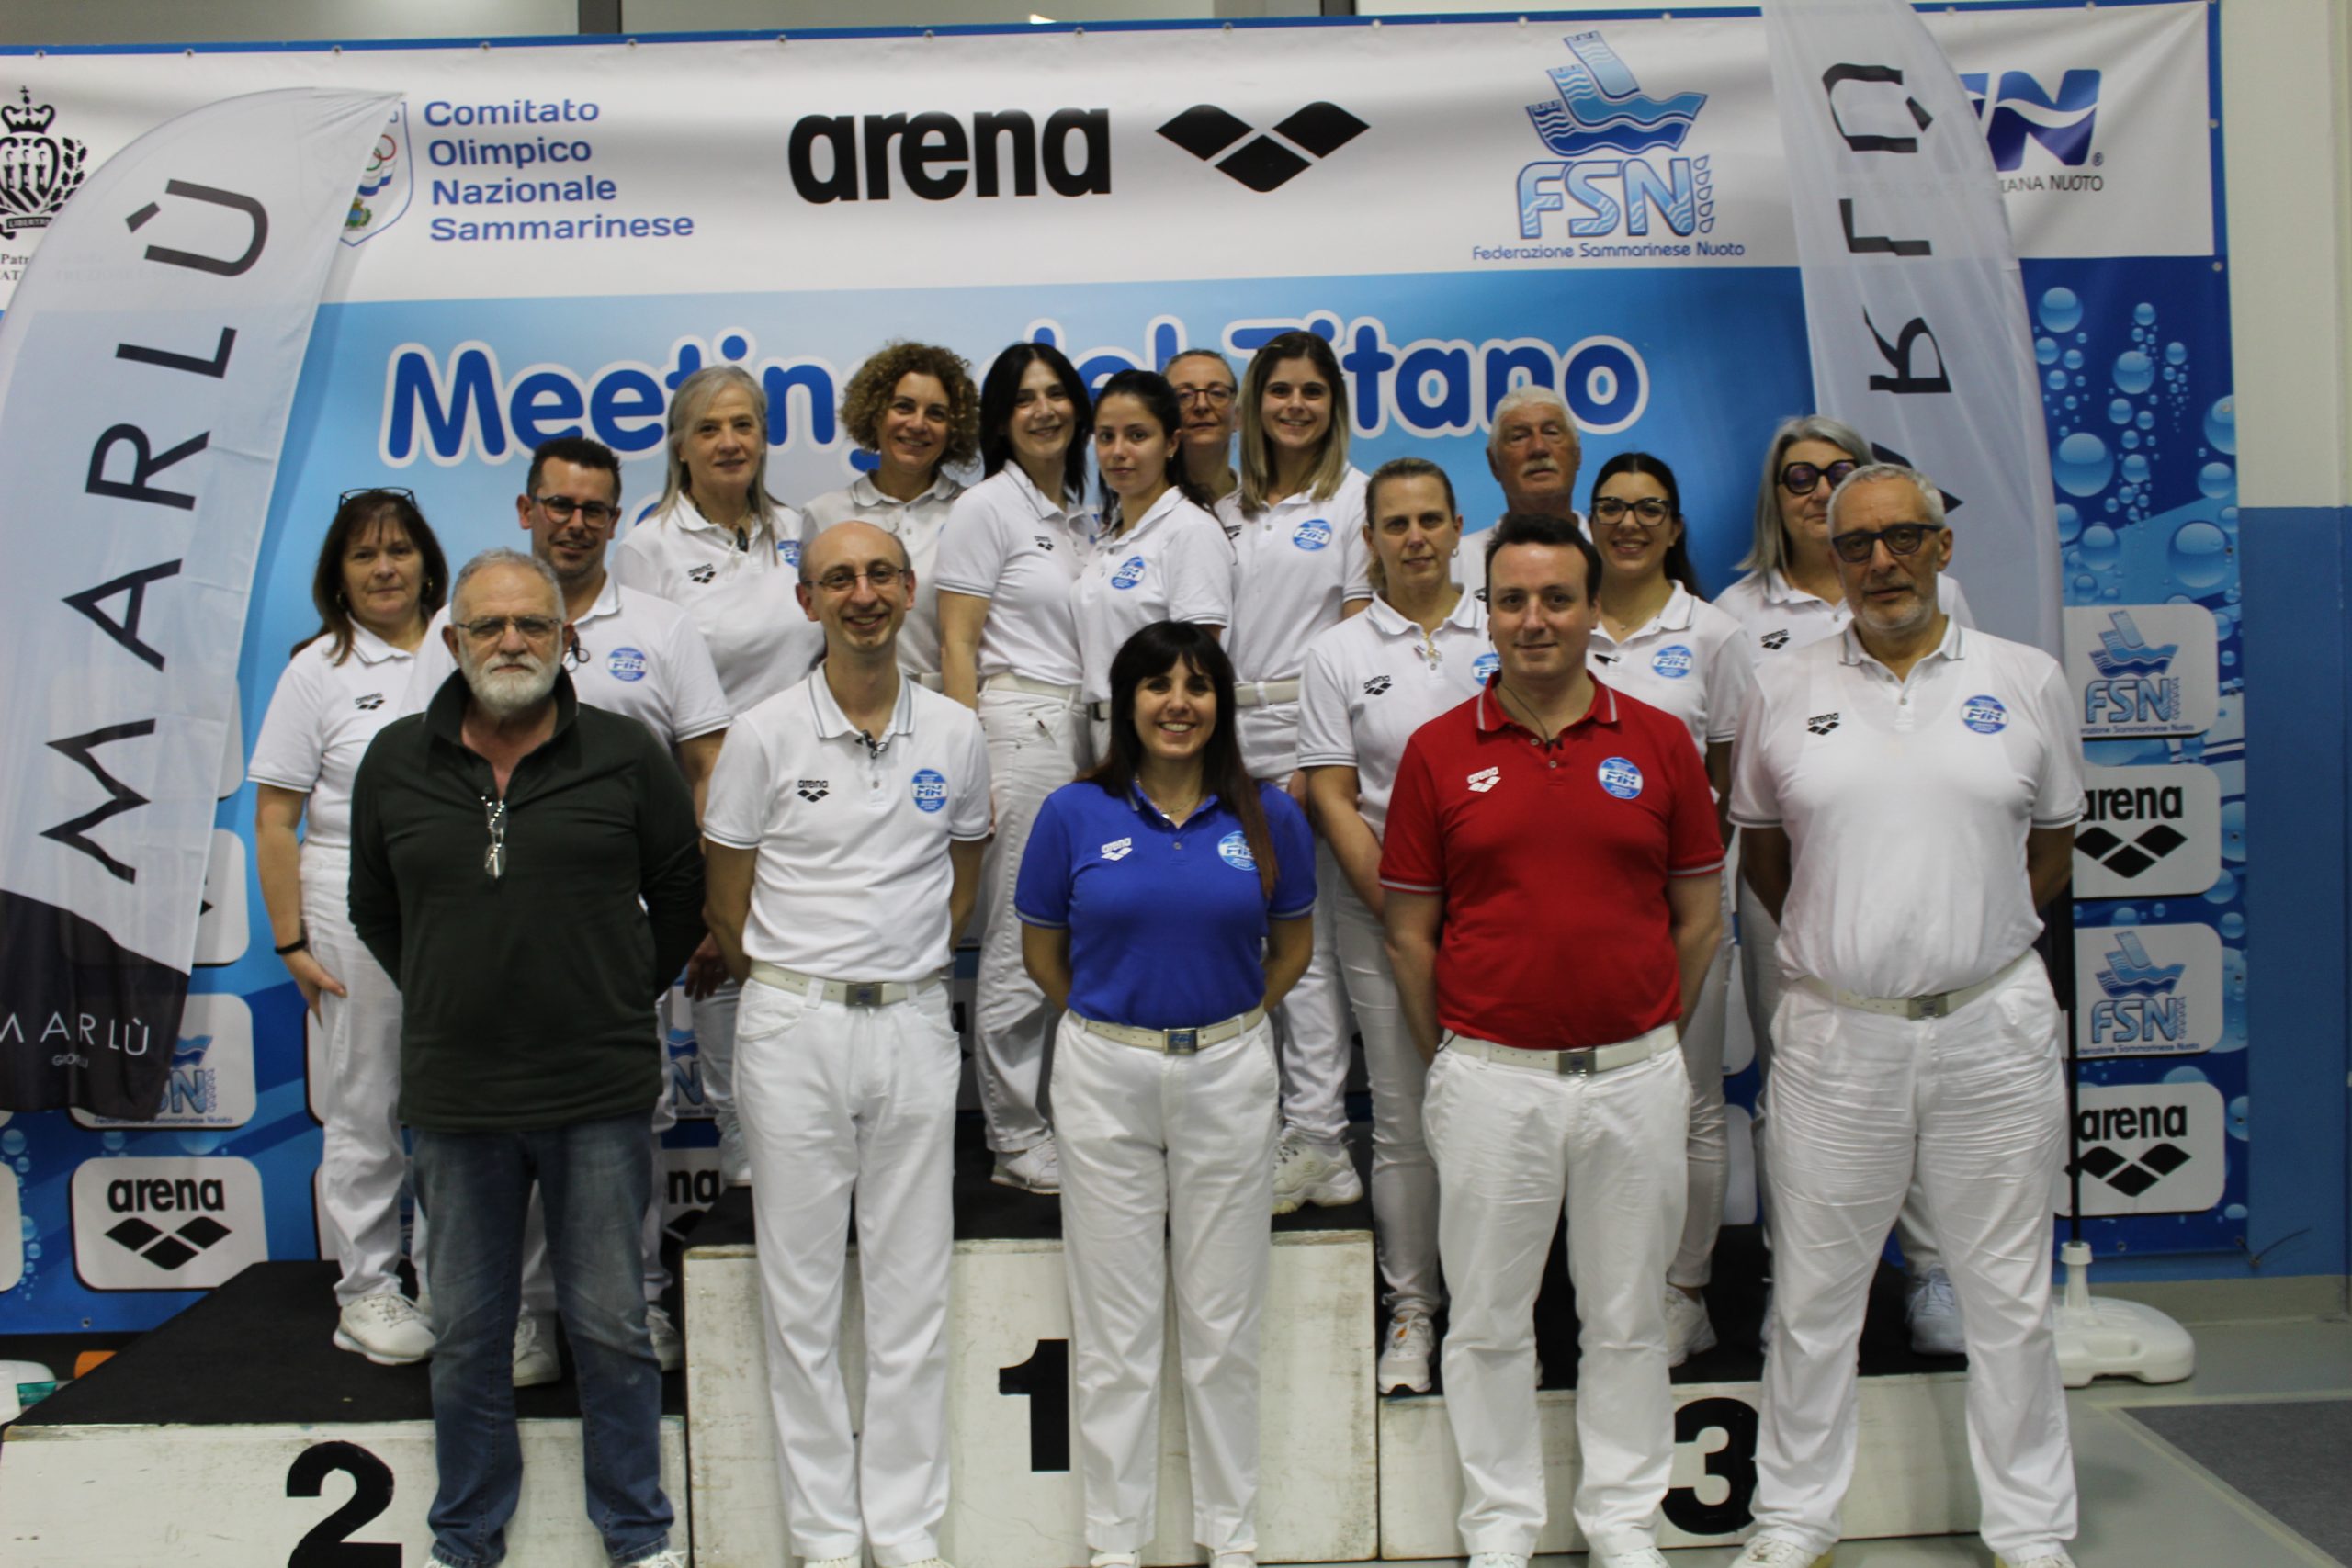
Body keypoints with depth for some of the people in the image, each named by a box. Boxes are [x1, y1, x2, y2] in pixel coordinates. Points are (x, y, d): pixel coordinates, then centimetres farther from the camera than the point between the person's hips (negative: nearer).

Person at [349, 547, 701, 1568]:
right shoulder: (396, 764, 3)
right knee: (466, 1337, 14)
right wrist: (448, 1000, 12)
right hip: (454, 1096, 2)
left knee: (611, 1328, 9)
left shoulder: (625, 757, -4)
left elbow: (682, 900, 6)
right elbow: (375, 911, 16)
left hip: (600, 1096, -2)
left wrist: (625, 998, 6)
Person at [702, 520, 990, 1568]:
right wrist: (791, 989, 8)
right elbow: (726, 901, 4)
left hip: (912, 1024, 2)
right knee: (803, 1293, 6)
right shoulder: (764, 734, -3)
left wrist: (904, 965, 10)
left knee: (911, 1293, 8)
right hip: (793, 1027, -2)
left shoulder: (956, 734, 4)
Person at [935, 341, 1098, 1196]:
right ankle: (1014, 1141, 9)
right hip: (1019, 727, -7)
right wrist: (971, 762, -15)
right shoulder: (986, 507, -3)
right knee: (1020, 944, -3)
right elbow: (956, 646, -7)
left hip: (1084, 731, 7)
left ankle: (1065, 1115, 20)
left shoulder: (1083, 515, 17)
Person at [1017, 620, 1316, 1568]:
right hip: (1105, 1076, 0)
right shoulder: (1075, 814, -3)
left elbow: (1292, 944, 12)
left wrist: (1228, 1021, 10)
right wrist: (1112, 1019, 9)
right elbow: (1043, 951, 7)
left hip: (1229, 1072, 1)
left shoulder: (1268, 816, -1)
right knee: (1114, 1323, 8)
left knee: (1224, 1321, 10)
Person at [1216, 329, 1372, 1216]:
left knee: (1306, 936, -6)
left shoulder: (1353, 496, 2)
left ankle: (1316, 1138, 2)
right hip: (1231, 733, 5)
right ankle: (1262, 1122, 17)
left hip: (1310, 727, -5)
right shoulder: (1230, 509, 16)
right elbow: (1210, 629, 16)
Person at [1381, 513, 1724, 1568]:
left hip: (1636, 1077, 1)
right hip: (1490, 1078, -1)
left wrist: (1652, 1038, 8)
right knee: (1489, 1320, 10)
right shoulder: (1438, 751, -1)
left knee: (1626, 1316, 14)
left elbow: (1698, 917, 7)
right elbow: (1409, 933, 3)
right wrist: (1445, 1062, 4)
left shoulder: (1660, 742, 2)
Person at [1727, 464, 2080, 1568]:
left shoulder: (2027, 680, 3)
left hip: (1993, 1027, 0)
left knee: (2009, 1297, 11)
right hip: (1834, 1032, 0)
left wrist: (1974, 941, 7)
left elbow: (2051, 847, 13)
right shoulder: (1782, 693, 3)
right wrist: (1837, 941, 9)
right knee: (1813, 1297, 10)